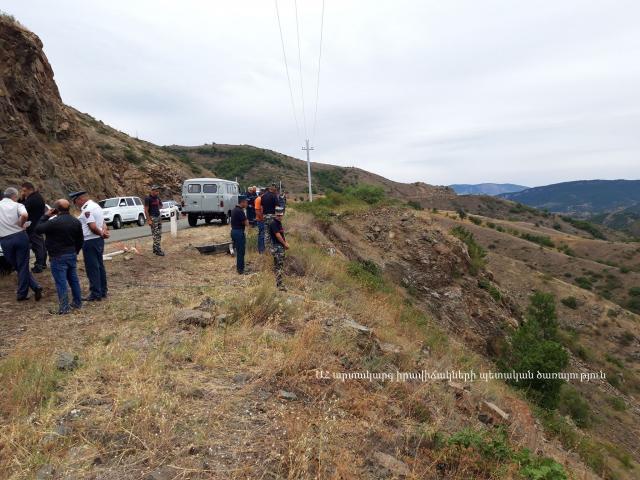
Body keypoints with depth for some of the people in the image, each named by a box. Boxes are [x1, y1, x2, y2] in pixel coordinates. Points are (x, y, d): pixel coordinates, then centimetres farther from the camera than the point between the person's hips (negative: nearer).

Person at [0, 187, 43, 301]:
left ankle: (35, 287, 7)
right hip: (20, 236, -2)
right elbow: (25, 215, -24)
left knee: (17, 266, 14)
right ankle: (22, 293, 10)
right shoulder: (17, 205, -2)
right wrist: (20, 225, -6)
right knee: (23, 266, 8)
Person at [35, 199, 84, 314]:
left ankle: (64, 308, 1)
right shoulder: (76, 222, 6)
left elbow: (38, 229, -7)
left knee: (61, 283, -2)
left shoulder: (54, 222, -18)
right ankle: (77, 302, 24)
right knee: (73, 279, 16)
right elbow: (80, 240, 12)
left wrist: (46, 216, -1)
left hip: (58, 257, -7)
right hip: (72, 255, 7)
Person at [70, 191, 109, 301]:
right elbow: (103, 222, 13)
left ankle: (95, 294, 3)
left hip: (90, 242, -10)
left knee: (92, 268, -3)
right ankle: (102, 291, 22)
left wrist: (101, 234, -7)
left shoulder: (87, 209, -16)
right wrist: (104, 231, -5)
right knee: (99, 266, 14)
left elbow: (93, 227, -23)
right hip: (99, 240, 10)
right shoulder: (96, 205, 14)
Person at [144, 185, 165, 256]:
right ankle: (158, 250, -4)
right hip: (152, 218, -7)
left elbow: (160, 206, 26)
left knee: (159, 234, 7)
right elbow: (146, 210, -14)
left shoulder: (157, 197, 9)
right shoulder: (148, 199, -12)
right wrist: (149, 220, -18)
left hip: (158, 217, 7)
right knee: (155, 234, -7)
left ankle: (155, 248, 17)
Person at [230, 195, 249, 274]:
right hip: (239, 232, -10)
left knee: (238, 250, 19)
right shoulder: (240, 211, -19)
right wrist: (246, 220, 1)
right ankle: (241, 269, 4)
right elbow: (246, 224, -18)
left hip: (234, 231, 10)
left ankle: (239, 266, 29)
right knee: (241, 251, -2)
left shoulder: (234, 210, 12)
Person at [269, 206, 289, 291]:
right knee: (280, 266, -11)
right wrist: (285, 244, -8)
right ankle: (280, 285, -10)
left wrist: (286, 243, 5)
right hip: (276, 247, -10)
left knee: (277, 265, 13)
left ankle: (278, 282, 20)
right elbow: (278, 235, -18)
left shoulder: (279, 223, 14)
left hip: (281, 246, 10)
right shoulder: (274, 223, -15)